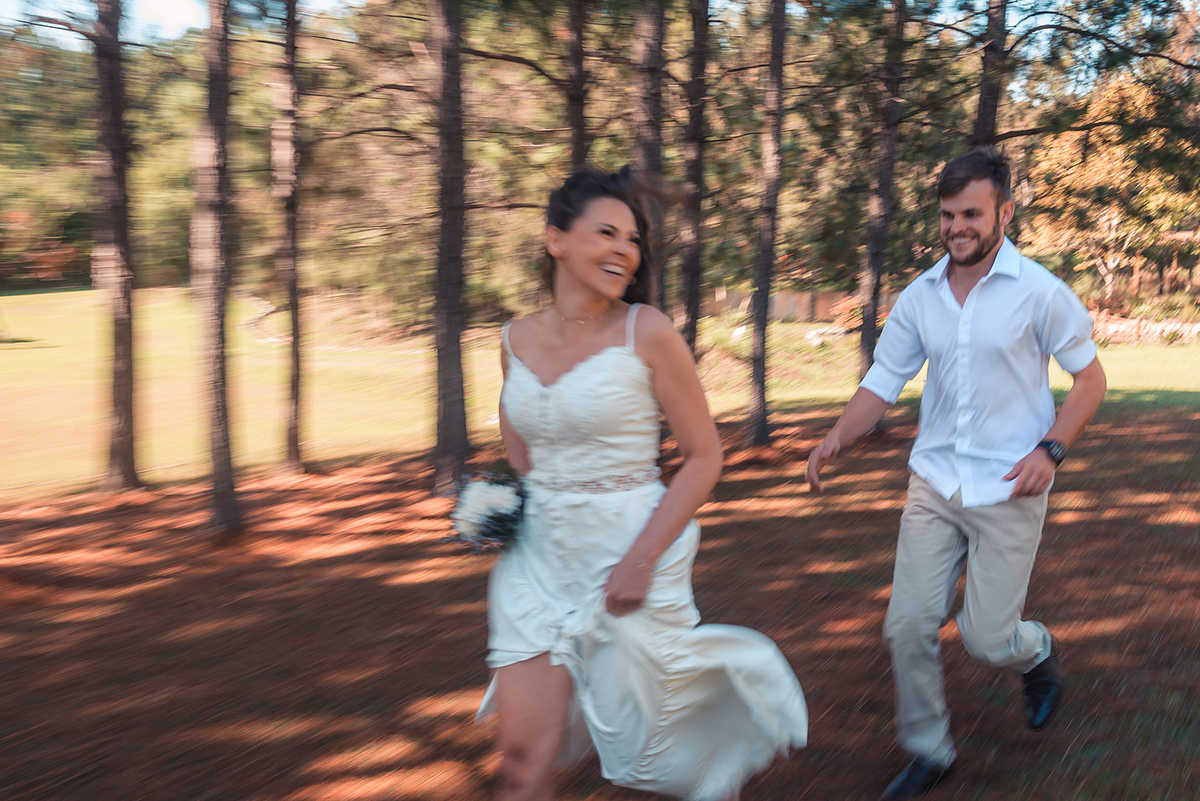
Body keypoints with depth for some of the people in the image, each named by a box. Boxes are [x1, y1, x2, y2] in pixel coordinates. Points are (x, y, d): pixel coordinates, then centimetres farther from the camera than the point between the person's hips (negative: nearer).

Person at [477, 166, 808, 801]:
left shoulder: (647, 332, -11)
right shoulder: (518, 339, 3)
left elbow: (704, 456, -9)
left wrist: (641, 559, -15)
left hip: (628, 558, -4)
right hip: (540, 559, 4)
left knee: (648, 749, 11)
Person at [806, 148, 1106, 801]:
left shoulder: (1040, 292, -7)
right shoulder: (918, 298, 4)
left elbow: (1090, 379, 1)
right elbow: (882, 382, 4)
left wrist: (1050, 449, -14)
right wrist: (838, 436, -15)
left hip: (1008, 489, -4)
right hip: (934, 480, 4)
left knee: (986, 638, -1)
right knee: (908, 626, 0)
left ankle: (1038, 653, 36)